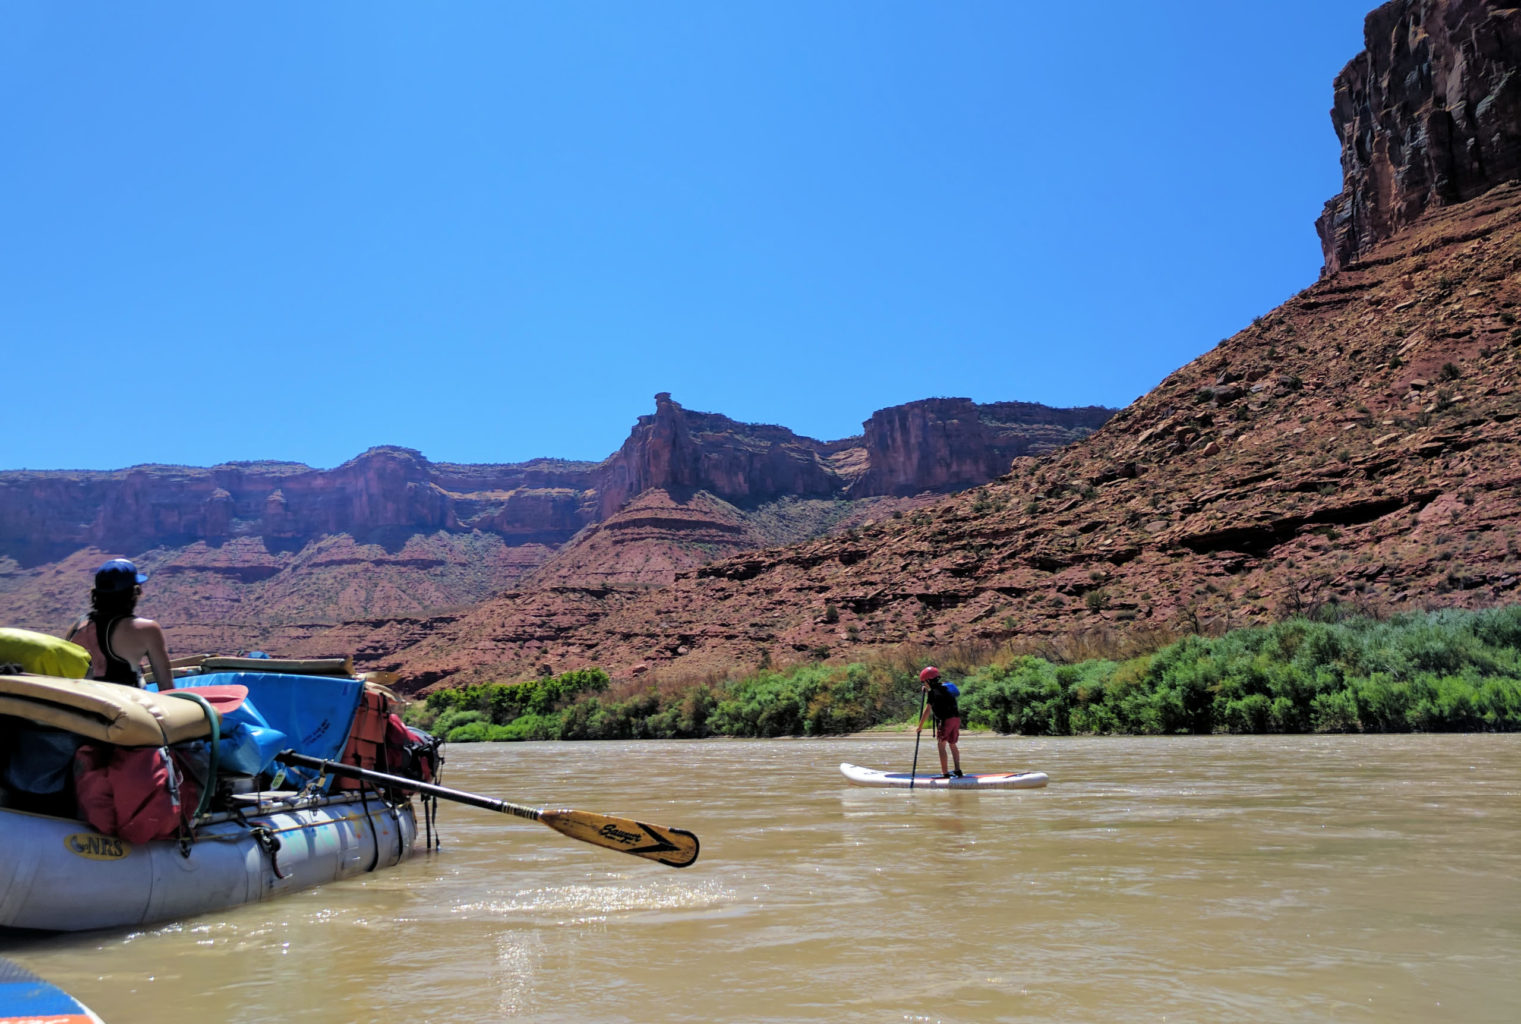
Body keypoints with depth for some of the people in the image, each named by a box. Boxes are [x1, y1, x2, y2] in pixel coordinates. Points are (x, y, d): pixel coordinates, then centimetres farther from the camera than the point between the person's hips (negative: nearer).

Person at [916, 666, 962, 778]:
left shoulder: (932, 692, -5)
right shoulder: (945, 687, 18)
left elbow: (927, 710, -10)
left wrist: (920, 725, -6)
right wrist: (927, 691, 33)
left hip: (945, 720, -8)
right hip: (956, 718, 8)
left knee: (941, 745, -2)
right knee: (952, 744, 17)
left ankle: (945, 772, -6)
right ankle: (958, 770, 16)